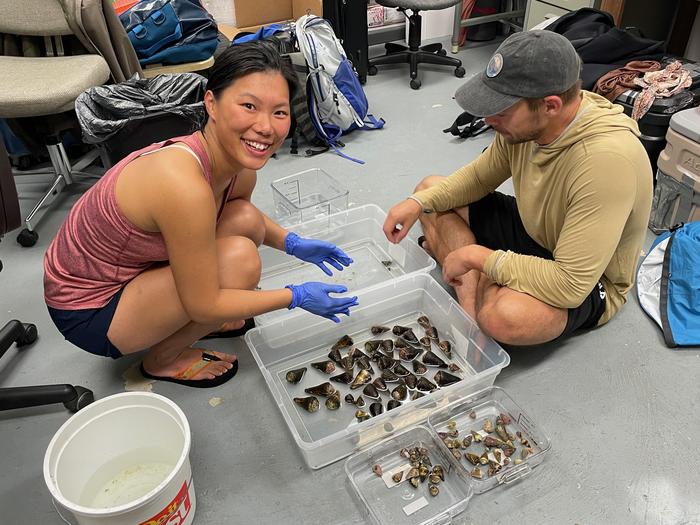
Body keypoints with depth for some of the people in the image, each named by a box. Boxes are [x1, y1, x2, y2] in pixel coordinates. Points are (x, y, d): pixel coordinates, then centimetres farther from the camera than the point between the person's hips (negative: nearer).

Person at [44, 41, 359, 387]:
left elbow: (246, 218, 15)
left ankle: (184, 320, 14)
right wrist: (297, 297, -16)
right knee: (240, 260, -23)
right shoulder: (184, 184, -35)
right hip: (87, 312, -7)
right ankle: (162, 360, 1)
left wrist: (293, 244, 0)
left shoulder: (241, 167, -10)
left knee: (246, 220, -3)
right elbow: (204, 304, -25)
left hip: (127, 270, 7)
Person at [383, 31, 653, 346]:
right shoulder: (527, 122, -14)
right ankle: (471, 300, -16)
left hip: (587, 284, -7)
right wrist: (418, 202, -12)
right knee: (430, 189, -2)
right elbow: (480, 176, 4)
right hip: (530, 230, 8)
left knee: (505, 316, -41)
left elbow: (571, 285, -37)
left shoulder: (606, 159, -37)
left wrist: (477, 256, -28)